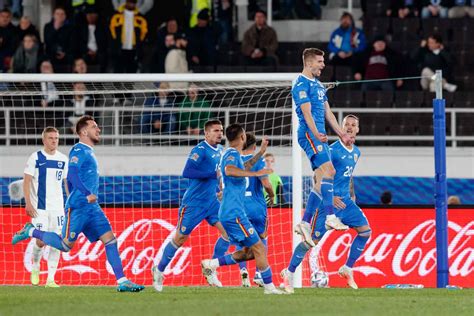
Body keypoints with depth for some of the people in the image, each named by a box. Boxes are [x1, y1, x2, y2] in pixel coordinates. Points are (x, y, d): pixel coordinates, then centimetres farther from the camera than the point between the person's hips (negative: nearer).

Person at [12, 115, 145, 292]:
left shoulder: (88, 152, 20)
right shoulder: (79, 150, -8)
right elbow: (72, 174, -21)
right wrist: (88, 194, -26)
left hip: (91, 207, 9)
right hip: (78, 206, -9)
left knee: (110, 239, -2)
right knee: (66, 245, -6)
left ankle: (122, 282, -7)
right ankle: (31, 232, 14)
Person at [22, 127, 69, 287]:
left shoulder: (63, 159, 8)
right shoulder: (35, 158, -3)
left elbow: (67, 182, 16)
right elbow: (26, 181, -3)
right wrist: (28, 203, -12)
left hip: (58, 207, 3)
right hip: (39, 207, -3)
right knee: (41, 241, -9)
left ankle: (51, 279, 0)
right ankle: (35, 267, 21)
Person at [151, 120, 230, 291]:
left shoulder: (220, 150, 8)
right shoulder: (200, 150, -17)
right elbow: (187, 172, -28)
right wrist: (213, 174, -28)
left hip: (212, 201, 7)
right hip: (194, 203, -7)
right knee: (180, 238, 1)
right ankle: (159, 270, 20)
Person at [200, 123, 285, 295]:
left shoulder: (233, 155, 18)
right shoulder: (232, 154, -11)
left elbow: (242, 168, 41)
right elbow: (229, 170, -35)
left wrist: (260, 153, 41)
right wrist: (255, 173, -33)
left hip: (230, 213, 10)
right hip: (234, 213, -10)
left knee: (249, 252, 11)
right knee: (259, 248, -9)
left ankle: (211, 264, 10)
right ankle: (269, 287, -8)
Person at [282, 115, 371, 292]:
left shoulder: (356, 152, 12)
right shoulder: (333, 150, -13)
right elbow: (318, 177, -15)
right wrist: (330, 197, -22)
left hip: (345, 201, 7)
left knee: (365, 230, -5)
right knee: (313, 239, -7)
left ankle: (347, 269, 6)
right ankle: (289, 273, 7)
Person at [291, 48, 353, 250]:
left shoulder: (318, 85, 23)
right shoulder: (302, 84, -7)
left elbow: (327, 112, 26)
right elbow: (307, 112, -17)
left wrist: (342, 134, 22)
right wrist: (316, 134, -28)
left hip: (319, 135, 10)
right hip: (309, 134, -10)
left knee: (320, 180, 6)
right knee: (328, 169, -23)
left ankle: (305, 223, 8)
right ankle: (330, 217, -29)